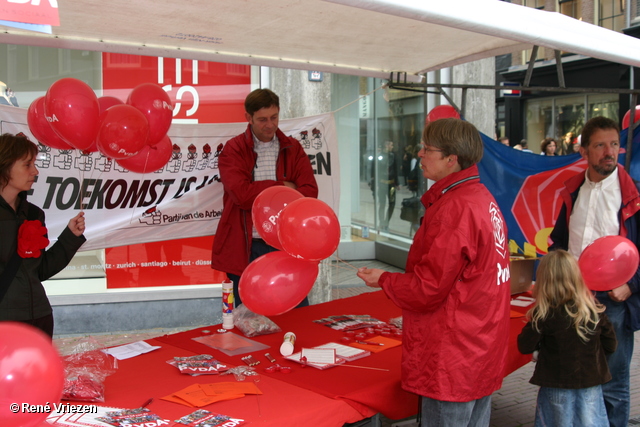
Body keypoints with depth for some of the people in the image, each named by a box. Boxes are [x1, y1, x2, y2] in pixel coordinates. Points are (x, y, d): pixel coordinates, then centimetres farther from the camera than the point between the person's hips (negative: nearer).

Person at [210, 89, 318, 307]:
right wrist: (282, 187, -8)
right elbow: (241, 194, -16)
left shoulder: (293, 148, 8)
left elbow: (310, 191, -4)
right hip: (246, 248, -2)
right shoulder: (233, 149, 0)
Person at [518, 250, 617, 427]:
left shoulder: (544, 314, -18)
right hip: (591, 383, 3)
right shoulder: (595, 310, -8)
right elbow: (610, 346, 1)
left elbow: (525, 346, -14)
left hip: (557, 387, -2)